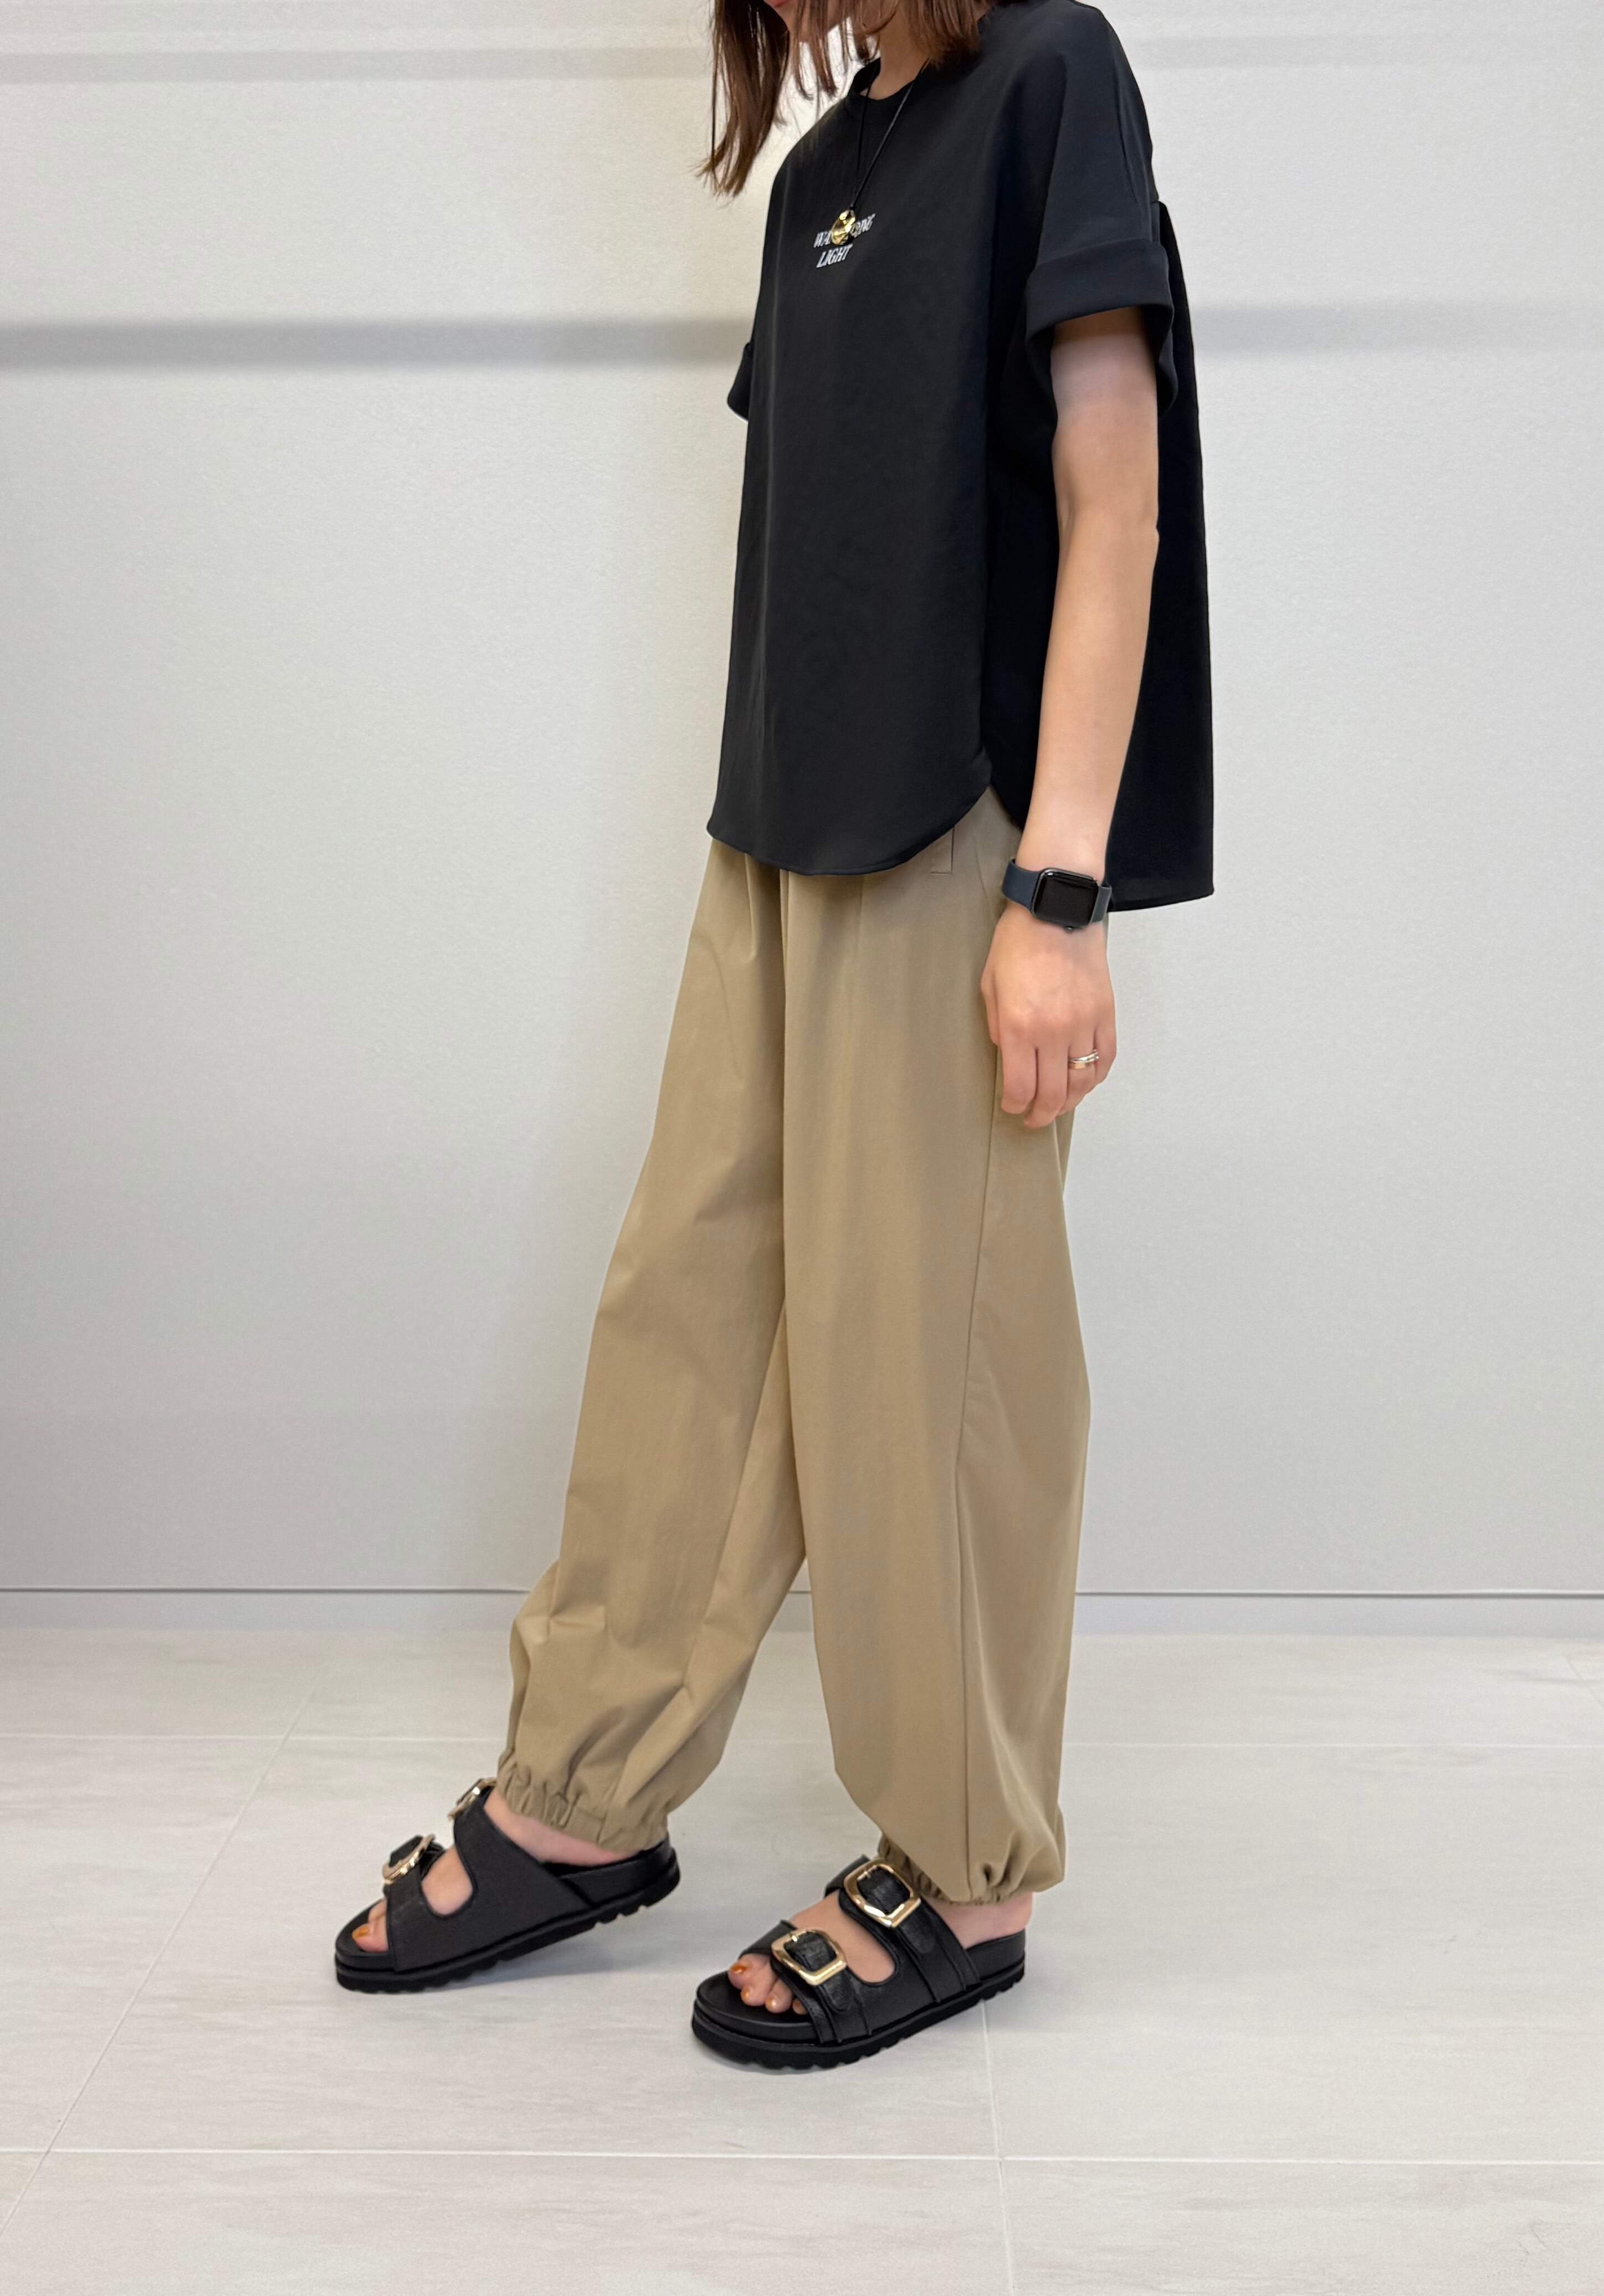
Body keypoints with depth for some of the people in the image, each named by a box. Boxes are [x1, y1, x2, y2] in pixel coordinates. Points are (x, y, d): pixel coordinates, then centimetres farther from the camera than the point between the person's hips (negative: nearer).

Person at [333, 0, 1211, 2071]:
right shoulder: (823, 167, 20)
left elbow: (1111, 505, -10)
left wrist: (1059, 890, -16)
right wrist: (768, 811, 13)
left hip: (958, 832, -8)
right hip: (784, 829, 8)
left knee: (924, 1341, -2)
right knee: (687, 1298, 9)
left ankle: (961, 1879, 15)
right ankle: (582, 1804, 22)